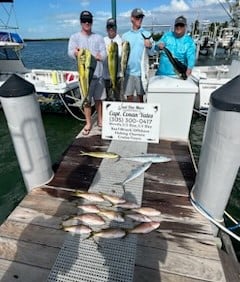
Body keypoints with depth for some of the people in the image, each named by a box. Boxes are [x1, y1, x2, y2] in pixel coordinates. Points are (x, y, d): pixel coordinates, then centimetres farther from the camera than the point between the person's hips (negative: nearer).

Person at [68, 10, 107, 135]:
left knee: (99, 99, 9)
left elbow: (104, 54, 0)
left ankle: (100, 120, 25)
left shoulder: (98, 37, 11)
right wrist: (76, 52, -36)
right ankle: (88, 123, 17)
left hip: (98, 73, 2)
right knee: (86, 100, 4)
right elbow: (70, 52, -11)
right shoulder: (74, 37, 6)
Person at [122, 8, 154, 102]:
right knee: (129, 95, 5)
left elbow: (151, 52, -2)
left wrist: (150, 46, -23)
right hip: (128, 70, 1)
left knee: (140, 95, 6)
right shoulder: (125, 36, 10)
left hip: (141, 71, -1)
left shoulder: (147, 34, 6)